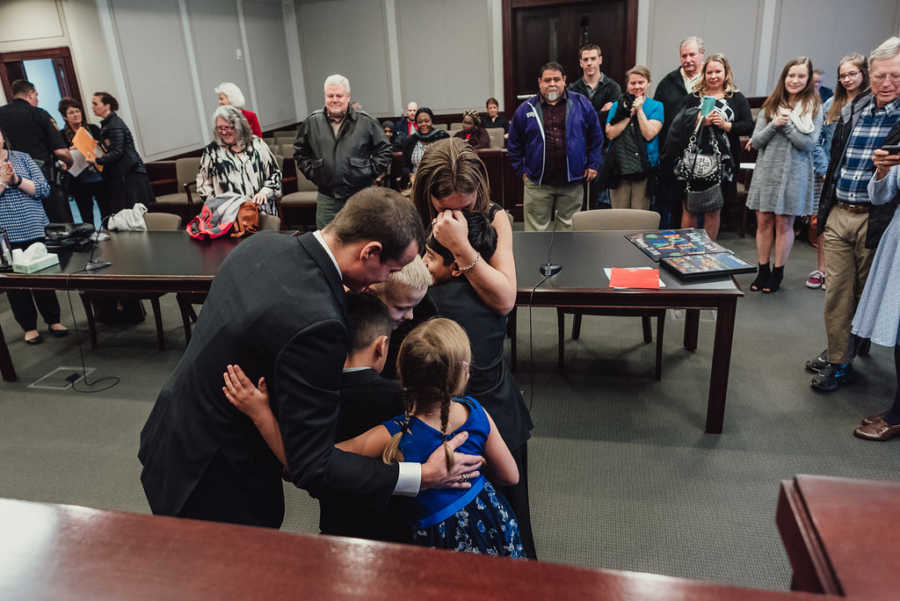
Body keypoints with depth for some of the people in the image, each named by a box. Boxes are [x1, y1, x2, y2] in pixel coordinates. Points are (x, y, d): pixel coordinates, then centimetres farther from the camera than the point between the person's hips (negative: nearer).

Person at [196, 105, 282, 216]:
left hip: (260, 205, 1)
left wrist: (264, 191, -2)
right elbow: (203, 185, 16)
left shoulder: (256, 144, 12)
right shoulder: (211, 151, 13)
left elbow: (275, 172, 14)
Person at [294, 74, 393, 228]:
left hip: (360, 196, -1)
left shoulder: (366, 122, -1)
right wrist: (311, 172, 6)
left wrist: (371, 172, -2)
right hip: (327, 197, 2)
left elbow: (383, 149, 6)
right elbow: (300, 152, 17)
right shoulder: (311, 123, 5)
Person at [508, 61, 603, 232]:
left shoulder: (582, 104, 5)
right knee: (536, 228, 1)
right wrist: (521, 170, 4)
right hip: (537, 183, -1)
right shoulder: (526, 109, 4)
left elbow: (596, 136, 11)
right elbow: (514, 144, 11)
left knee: (568, 225, 10)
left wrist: (593, 165, 5)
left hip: (572, 181, 1)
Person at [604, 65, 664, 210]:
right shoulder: (617, 105, 11)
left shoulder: (656, 106, 6)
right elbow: (610, 134, -2)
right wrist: (628, 114, -6)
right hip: (619, 166, 2)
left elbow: (649, 134, -9)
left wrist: (639, 110, -6)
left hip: (643, 167, -1)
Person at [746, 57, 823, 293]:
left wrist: (787, 125, -14)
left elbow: (810, 144, -9)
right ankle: (762, 271, 17)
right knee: (763, 222, 6)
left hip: (794, 173, -3)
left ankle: (777, 273, 14)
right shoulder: (770, 106, 7)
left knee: (784, 224, 3)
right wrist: (774, 124, -12)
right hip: (766, 170, 3)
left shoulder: (814, 108, 0)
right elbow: (755, 141, 2)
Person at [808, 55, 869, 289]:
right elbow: (816, 140, 7)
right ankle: (820, 269, 19)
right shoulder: (831, 104, 8)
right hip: (826, 175, 3)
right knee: (822, 222, 7)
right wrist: (825, 170, -4)